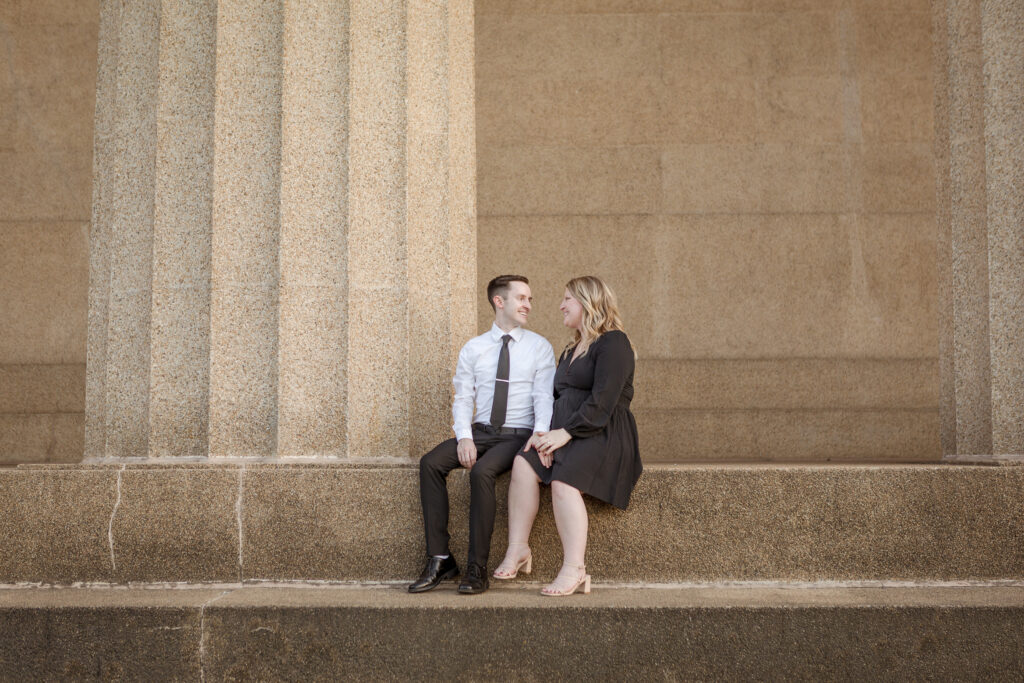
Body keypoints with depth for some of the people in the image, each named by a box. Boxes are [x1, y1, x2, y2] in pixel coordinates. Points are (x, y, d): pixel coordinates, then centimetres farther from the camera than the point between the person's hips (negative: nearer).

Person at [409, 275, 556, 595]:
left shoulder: (539, 347, 4)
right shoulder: (473, 349, 11)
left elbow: (544, 398, -5)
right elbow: (462, 399, 7)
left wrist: (539, 435, -24)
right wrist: (464, 437, -11)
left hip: (517, 435, -3)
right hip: (480, 431, 4)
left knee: (482, 472, -32)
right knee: (430, 463, -21)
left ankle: (477, 569, -22)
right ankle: (440, 559, -15)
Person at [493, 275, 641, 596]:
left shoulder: (613, 342, -5)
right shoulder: (571, 351, 25)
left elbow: (602, 402, -16)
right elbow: (557, 398, 19)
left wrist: (565, 433, -20)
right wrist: (546, 432, -1)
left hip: (604, 435, -8)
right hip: (568, 433, 8)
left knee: (563, 480, -32)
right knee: (524, 462, -18)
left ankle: (574, 570, -29)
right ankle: (517, 549, -20)